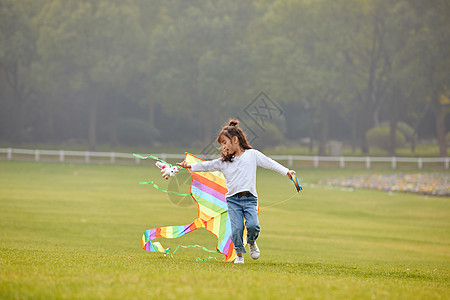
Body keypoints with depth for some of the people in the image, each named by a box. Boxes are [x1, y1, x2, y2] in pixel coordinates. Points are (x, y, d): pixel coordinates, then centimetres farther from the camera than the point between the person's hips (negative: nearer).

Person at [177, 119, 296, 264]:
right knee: (237, 229, -10)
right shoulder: (224, 161, 12)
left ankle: (251, 242, 13)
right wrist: (190, 166, 6)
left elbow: (270, 163, 5)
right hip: (233, 199, 2)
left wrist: (286, 171, -3)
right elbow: (207, 166, 15)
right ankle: (239, 254, 9)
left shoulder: (252, 154, 6)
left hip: (250, 198, -2)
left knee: (253, 225, -19)